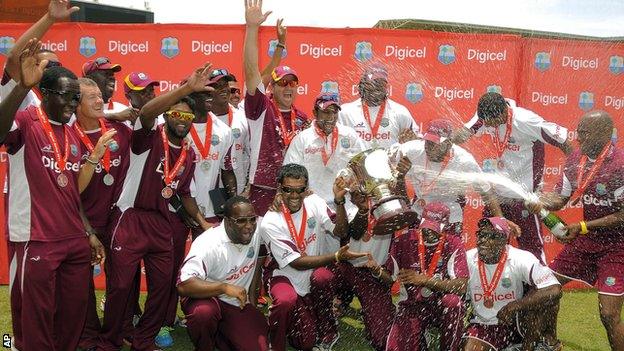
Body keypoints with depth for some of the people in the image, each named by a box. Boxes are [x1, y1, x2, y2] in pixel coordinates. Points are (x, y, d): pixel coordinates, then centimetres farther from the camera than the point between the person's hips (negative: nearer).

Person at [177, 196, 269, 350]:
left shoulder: (255, 230, -9)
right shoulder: (209, 244, -28)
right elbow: (183, 285, -36)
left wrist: (252, 296, 11)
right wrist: (224, 287, -42)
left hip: (239, 303, 5)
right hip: (206, 297, -5)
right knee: (204, 312, -39)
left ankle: (220, 334, 21)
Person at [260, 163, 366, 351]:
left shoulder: (314, 203, -9)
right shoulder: (270, 223, -22)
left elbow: (340, 231, -10)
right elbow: (296, 263, -22)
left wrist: (339, 201, -26)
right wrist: (336, 256, -29)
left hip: (311, 274, 4)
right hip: (283, 274, -4)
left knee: (323, 276, -30)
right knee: (286, 300, -35)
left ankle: (326, 332, -5)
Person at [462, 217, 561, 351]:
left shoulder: (521, 259, -20)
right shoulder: (466, 259, -13)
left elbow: (554, 290, -30)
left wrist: (511, 308, -31)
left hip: (517, 322, -1)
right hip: (482, 325, 1)